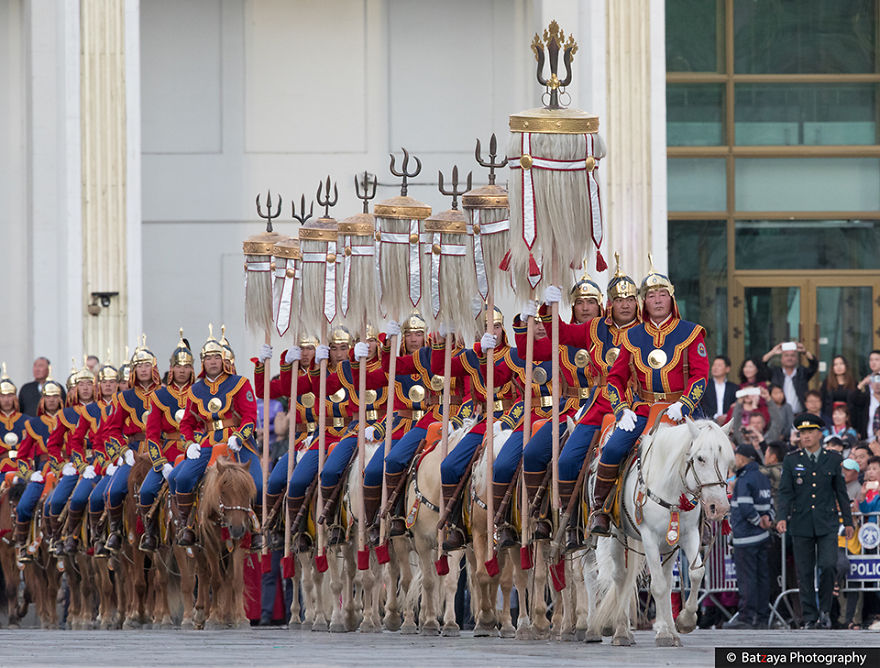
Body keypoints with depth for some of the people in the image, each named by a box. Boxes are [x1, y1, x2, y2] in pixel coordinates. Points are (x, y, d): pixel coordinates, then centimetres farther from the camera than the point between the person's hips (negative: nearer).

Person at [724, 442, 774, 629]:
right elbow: (769, 503, 19)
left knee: (746, 578, -7)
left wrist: (759, 521, -10)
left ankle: (746, 617, -7)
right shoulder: (762, 478, 15)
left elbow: (746, 508, -23)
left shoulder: (744, 480, -14)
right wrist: (768, 518, 1)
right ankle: (762, 618, 12)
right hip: (762, 537, 9)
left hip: (746, 537, -9)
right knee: (762, 577, 9)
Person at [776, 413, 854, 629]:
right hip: (801, 523, 0)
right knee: (805, 573, 2)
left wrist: (848, 521, 11)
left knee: (827, 566, -14)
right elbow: (785, 492, 0)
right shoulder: (791, 461, 5)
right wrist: (782, 518, -15)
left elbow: (841, 492, 12)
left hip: (827, 524, 0)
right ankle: (810, 618, 9)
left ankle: (825, 610, 4)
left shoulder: (832, 459, 7)